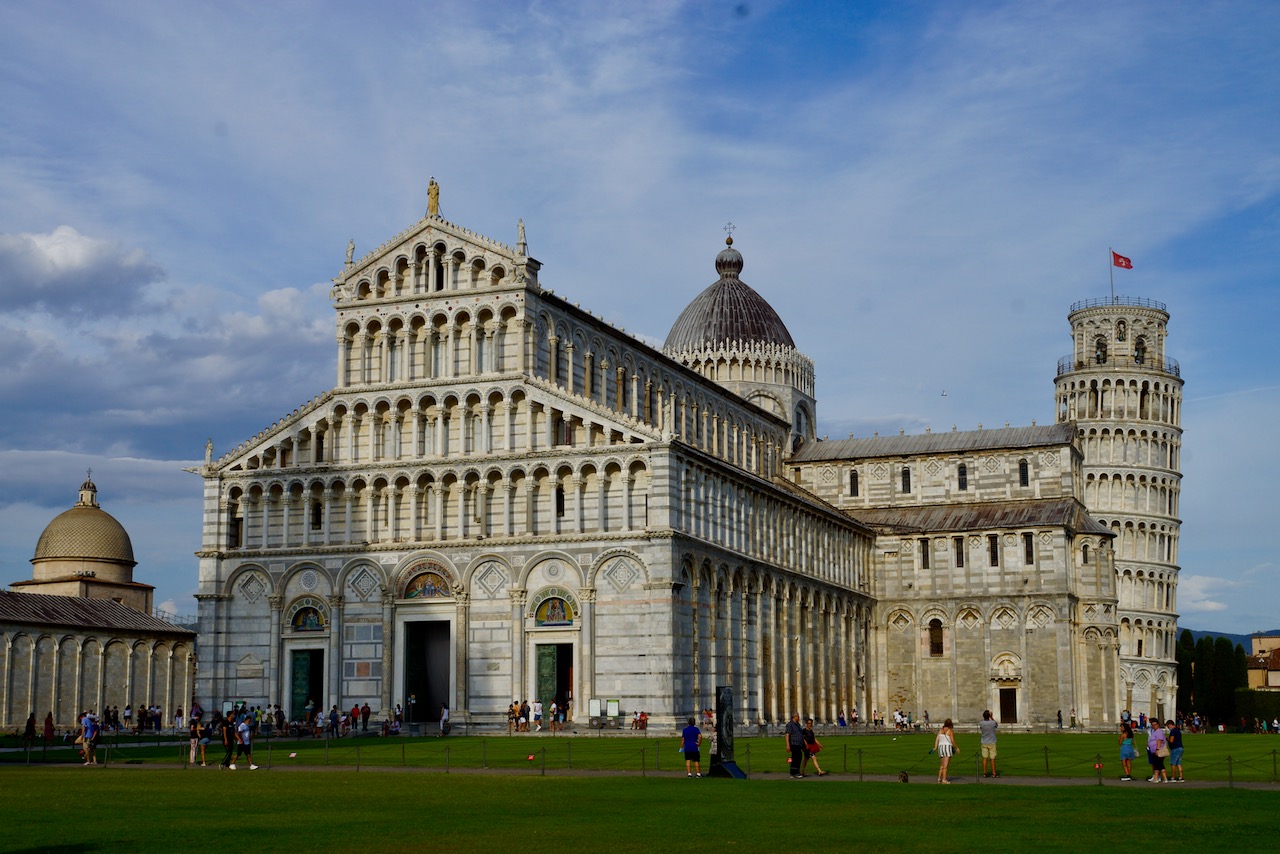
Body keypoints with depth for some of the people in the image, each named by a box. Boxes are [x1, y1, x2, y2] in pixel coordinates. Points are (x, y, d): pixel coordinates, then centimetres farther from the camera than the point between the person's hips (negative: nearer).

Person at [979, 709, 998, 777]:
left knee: (985, 758, 4)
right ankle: (994, 773, 5)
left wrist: (984, 718, 9)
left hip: (984, 743, 2)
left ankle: (984, 773, 4)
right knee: (992, 758, 3)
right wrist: (991, 717, 9)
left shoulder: (981, 723, -10)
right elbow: (997, 725, 11)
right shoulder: (993, 723, -14)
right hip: (992, 743, -2)